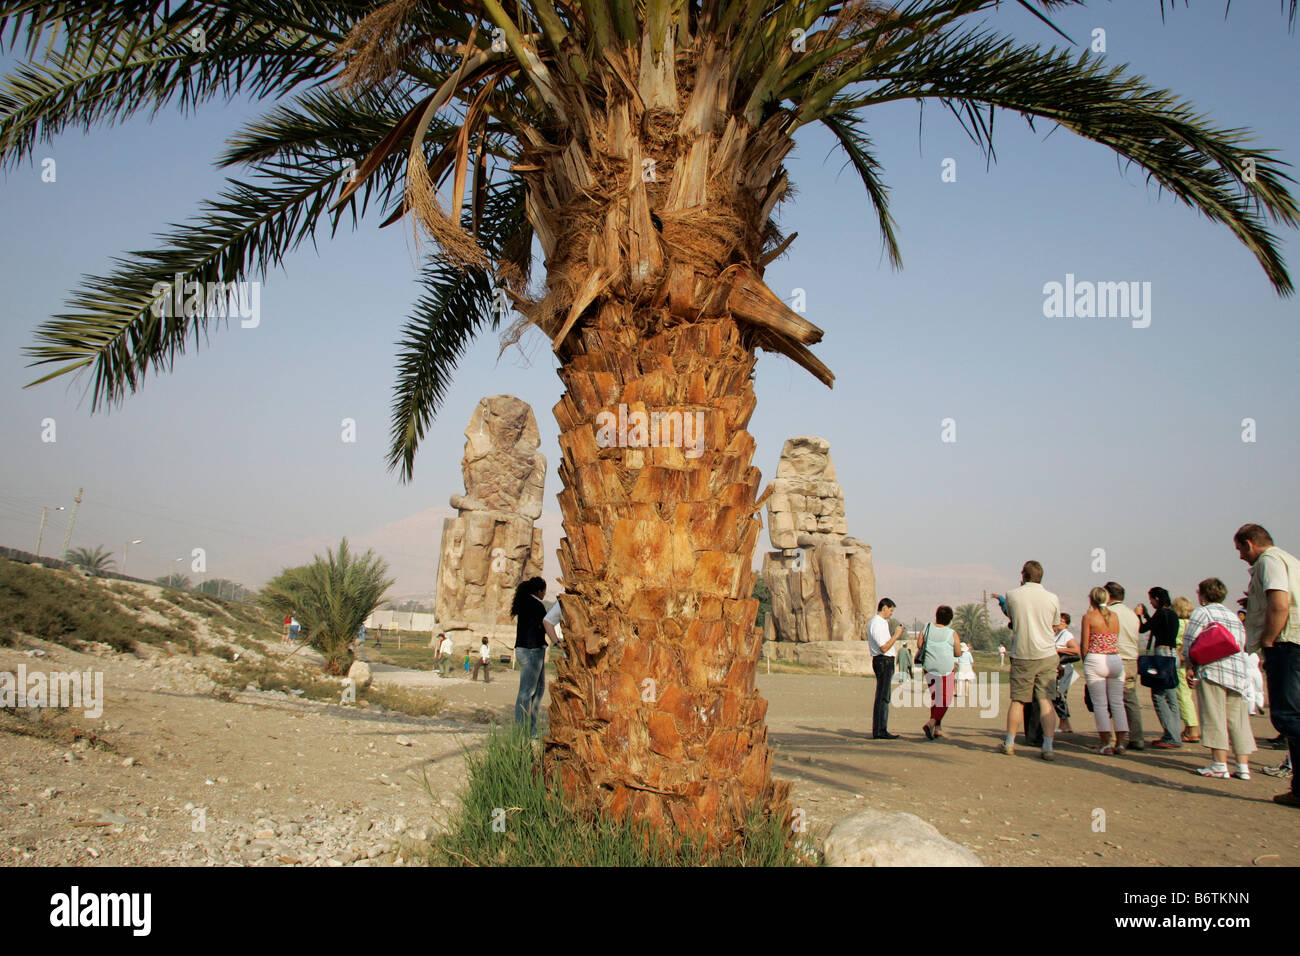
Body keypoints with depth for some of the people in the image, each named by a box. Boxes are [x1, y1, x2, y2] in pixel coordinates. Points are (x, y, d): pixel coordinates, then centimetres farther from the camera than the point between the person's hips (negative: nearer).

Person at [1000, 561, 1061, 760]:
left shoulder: (1012, 596, -3)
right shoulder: (1052, 598, -1)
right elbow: (1055, 622, 14)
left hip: (1021, 655, 0)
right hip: (1046, 654, 0)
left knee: (1017, 700, 8)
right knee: (1046, 701, 0)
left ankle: (1009, 743, 16)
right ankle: (1048, 746, -4)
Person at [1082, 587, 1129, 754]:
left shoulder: (1088, 617, -5)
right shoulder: (1115, 616, 7)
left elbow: (1084, 645, -5)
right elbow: (1116, 639, 10)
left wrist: (1085, 660, 10)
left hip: (1095, 660, -4)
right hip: (1116, 660, 4)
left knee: (1100, 703, 0)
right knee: (1117, 703, 9)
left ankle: (1107, 743, -2)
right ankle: (1121, 742, 6)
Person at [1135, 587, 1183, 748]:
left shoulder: (1161, 613, -12)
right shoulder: (1172, 614, 14)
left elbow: (1142, 629, -10)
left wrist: (1138, 615, 6)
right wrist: (1146, 614, 30)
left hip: (1163, 653, -9)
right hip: (1173, 654, 9)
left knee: (1158, 695, -7)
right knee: (1171, 696, 12)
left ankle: (1172, 737, -9)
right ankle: (1175, 734, 16)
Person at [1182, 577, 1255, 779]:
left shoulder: (1202, 612, 2)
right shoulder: (1234, 616, 22)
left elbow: (1189, 642, -6)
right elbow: (1241, 644, 18)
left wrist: (1190, 668, 2)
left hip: (1212, 669, -6)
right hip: (1238, 670, 6)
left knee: (1214, 717, -5)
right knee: (1238, 719, 7)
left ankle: (1220, 765, -8)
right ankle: (1243, 766, 5)